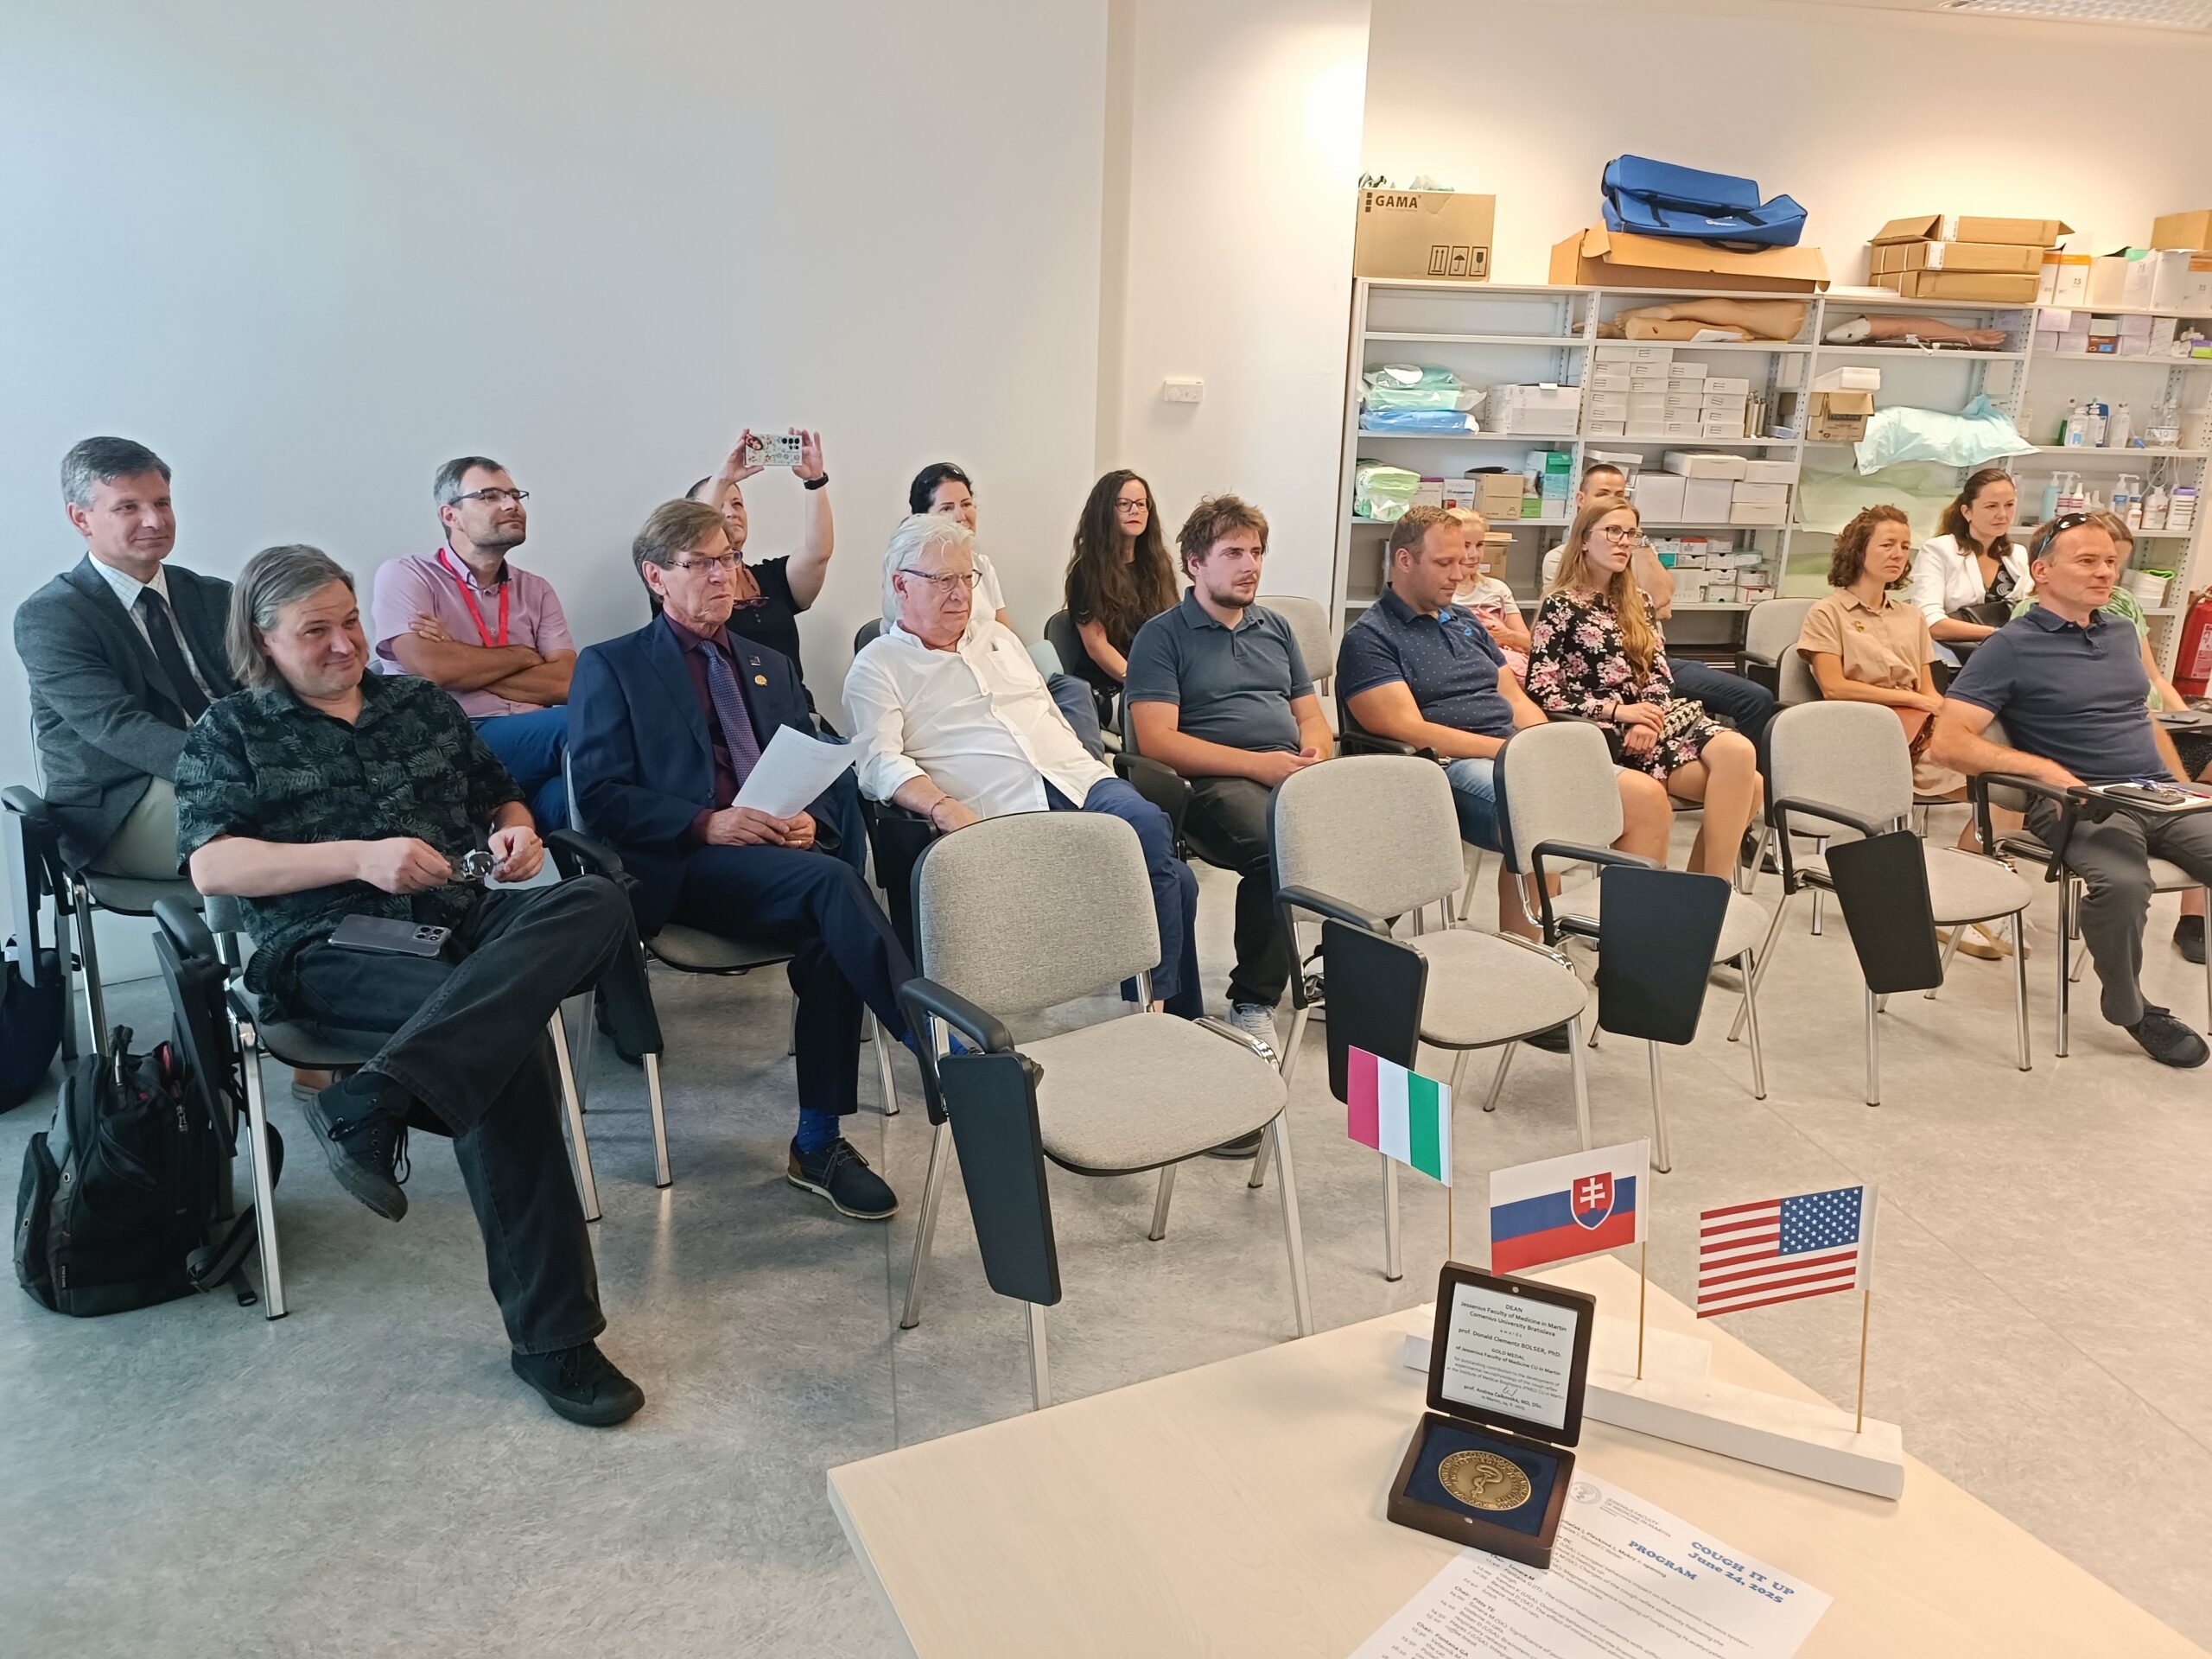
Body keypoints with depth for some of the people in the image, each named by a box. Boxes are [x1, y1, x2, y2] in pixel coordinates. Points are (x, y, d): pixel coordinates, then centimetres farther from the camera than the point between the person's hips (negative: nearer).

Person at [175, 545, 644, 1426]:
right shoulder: (230, 733, 12)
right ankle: (549, 1336, -31)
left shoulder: (422, 703, 24)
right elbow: (210, 864, -2)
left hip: (472, 923, 5)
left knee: (597, 901, -31)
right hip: (333, 951, -4)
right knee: (506, 1040, -36)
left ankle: (372, 1104, -43)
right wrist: (360, 858, -16)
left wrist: (517, 832, 3)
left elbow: (502, 797, 30)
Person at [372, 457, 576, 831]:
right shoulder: (404, 576, 9)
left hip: (533, 741, 4)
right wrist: (522, 655, 4)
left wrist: (464, 665, -4)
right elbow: (430, 667, -9)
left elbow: (566, 683, 4)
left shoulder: (536, 590, 20)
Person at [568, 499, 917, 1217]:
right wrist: (707, 825, -15)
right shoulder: (611, 667, 10)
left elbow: (828, 775, 20)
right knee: (832, 884, -33)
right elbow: (598, 797, -1)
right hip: (681, 869, -4)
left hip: (785, 857, 4)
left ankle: (818, 1147, -20)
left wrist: (813, 820, -5)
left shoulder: (771, 667, 26)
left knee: (828, 940, -29)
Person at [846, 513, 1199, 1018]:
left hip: (1078, 784, 7)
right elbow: (881, 763, -6)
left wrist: (1088, 776, 13)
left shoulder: (997, 637, 28)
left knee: (1149, 827, -26)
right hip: (1007, 816, -7)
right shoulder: (877, 668, 9)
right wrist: (944, 808, -23)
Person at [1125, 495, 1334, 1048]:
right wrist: (1256, 763, -14)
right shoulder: (1161, 637, 6)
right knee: (1275, 848, -38)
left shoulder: (1275, 628, 26)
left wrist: (1314, 753, 1)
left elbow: (1310, 715, 27)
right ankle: (1252, 1003, -23)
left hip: (1291, 772, 5)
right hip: (1214, 780, -5)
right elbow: (1157, 739, -6)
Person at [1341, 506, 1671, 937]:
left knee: (1647, 795, -9)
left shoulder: (1465, 621, 23)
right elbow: (1408, 731, -14)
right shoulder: (1368, 638, -2)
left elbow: (1515, 698, 22)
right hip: (1453, 766, -8)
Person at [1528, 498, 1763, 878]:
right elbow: (1541, 691, -8)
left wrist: (1650, 716, -11)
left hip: (1662, 716, 6)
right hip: (1610, 733, -6)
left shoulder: (1635, 604, 20)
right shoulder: (1561, 606, 0)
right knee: (1732, 779, -27)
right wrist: (1616, 710, -15)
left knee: (1739, 751, -25)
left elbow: (1660, 672, 11)